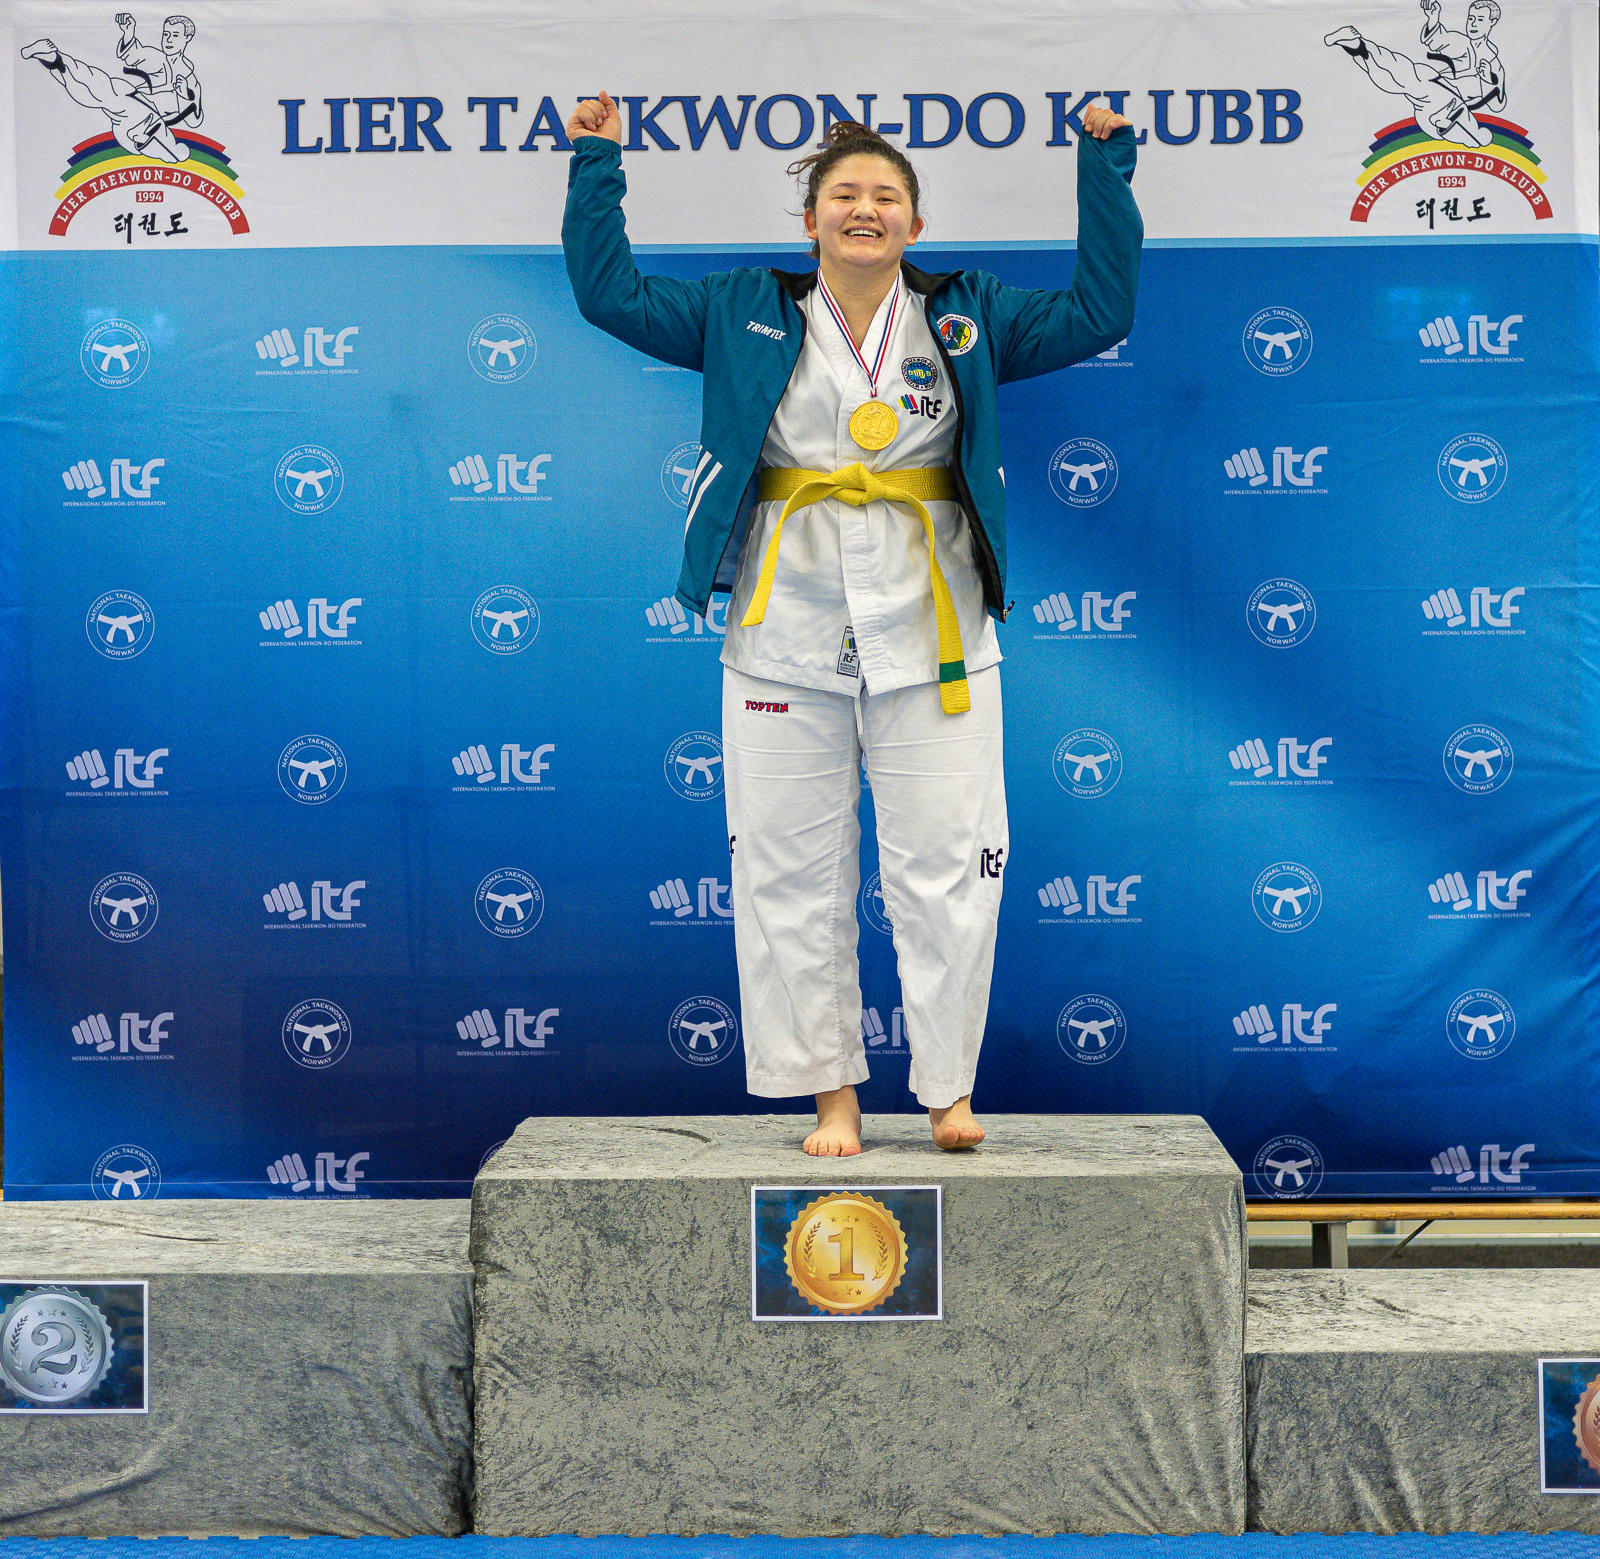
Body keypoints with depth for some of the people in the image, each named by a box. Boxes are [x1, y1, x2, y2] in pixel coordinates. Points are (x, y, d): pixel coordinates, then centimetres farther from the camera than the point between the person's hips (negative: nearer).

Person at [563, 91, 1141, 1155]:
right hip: (786, 637, 1)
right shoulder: (748, 317, 10)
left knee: (945, 868, -2)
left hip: (929, 634, 0)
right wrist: (599, 165, 10)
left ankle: (950, 1087, 10)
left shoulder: (966, 319, 11)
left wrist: (1105, 163, 5)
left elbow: (1100, 311, 8)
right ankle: (834, 1091, 13)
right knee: (794, 871, 2)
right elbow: (612, 294, 13)